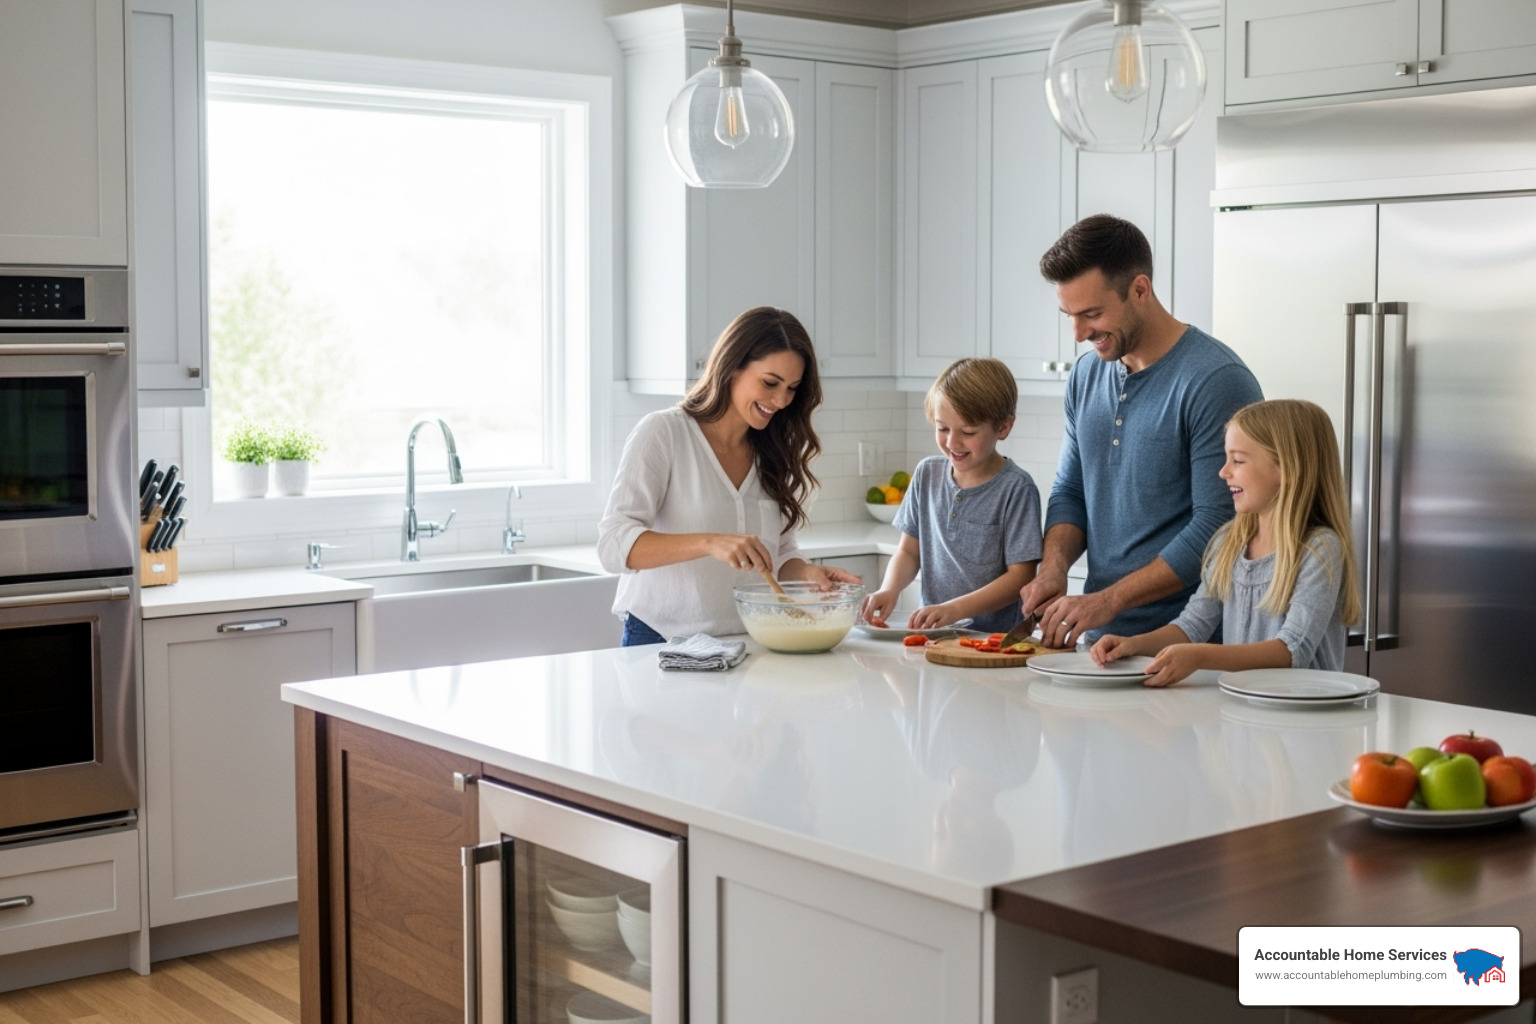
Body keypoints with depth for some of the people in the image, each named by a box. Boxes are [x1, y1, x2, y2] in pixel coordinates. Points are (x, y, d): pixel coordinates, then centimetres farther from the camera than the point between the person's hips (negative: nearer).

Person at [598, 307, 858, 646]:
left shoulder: (772, 453, 13)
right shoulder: (663, 433, -5)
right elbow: (614, 545, -15)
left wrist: (806, 573, -3)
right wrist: (710, 543, -29)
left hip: (748, 646, 5)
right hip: (661, 642, -5)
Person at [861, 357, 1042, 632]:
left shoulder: (1016, 488, -6)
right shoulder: (927, 474, 10)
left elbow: (1021, 576, -9)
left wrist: (955, 609, -18)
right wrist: (889, 590, -4)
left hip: (993, 638, -5)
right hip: (932, 636, 5)